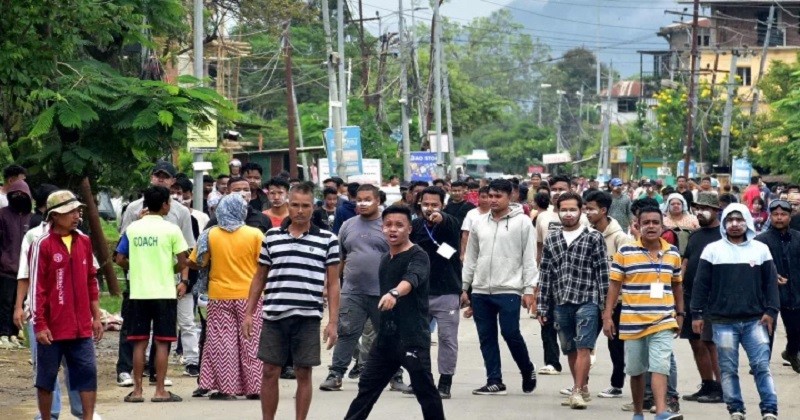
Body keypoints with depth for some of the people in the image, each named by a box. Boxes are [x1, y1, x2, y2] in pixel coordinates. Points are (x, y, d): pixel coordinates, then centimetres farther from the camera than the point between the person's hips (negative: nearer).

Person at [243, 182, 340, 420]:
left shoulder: (328, 240, 2)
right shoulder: (272, 237, 8)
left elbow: (333, 284, 3)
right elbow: (259, 277, 15)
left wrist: (333, 322, -3)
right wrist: (248, 313, 9)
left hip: (308, 317, -2)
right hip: (274, 316, 2)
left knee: (304, 374, 4)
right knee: (270, 372, 4)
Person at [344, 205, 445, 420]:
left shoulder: (418, 257, -13)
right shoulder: (385, 259, 12)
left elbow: (410, 280, -34)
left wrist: (394, 293, -53)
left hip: (413, 338, -7)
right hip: (386, 336, 7)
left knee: (425, 391, -2)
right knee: (367, 386, 12)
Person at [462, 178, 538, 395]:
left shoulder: (522, 223, -2)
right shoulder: (479, 224, 12)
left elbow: (529, 258, -4)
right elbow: (470, 258, 17)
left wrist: (529, 289, -10)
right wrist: (463, 287, 13)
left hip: (508, 290, -5)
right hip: (481, 291, 5)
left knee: (510, 333, -8)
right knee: (486, 337, 5)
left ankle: (528, 370, 16)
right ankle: (494, 381, 10)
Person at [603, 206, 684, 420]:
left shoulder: (673, 253, 7)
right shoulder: (625, 253, -2)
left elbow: (677, 285, 17)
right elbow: (614, 285, 0)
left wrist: (679, 313, 15)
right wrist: (607, 316, -4)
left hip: (663, 322, 0)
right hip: (632, 322, 0)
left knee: (660, 367, -15)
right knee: (636, 370, 10)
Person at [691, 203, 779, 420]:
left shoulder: (761, 249, 8)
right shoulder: (712, 250, 5)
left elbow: (770, 282, 8)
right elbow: (701, 284, 5)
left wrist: (771, 310, -1)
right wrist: (697, 314, 1)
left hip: (755, 320, 0)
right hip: (723, 321, 0)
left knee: (762, 366, -5)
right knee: (728, 369, 3)